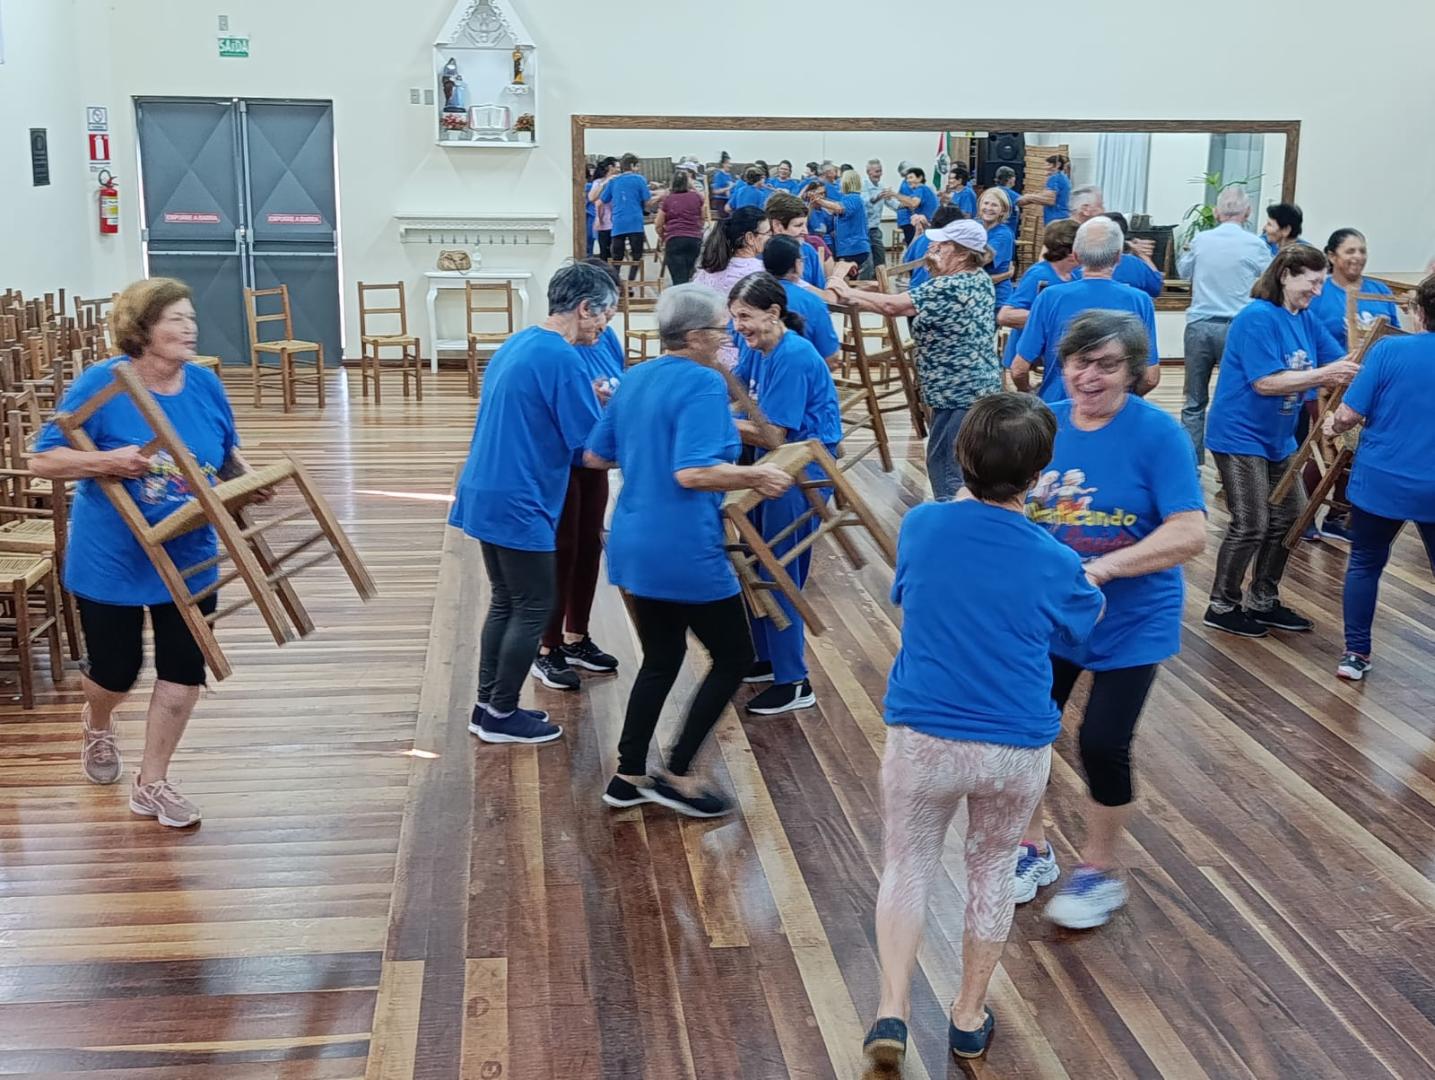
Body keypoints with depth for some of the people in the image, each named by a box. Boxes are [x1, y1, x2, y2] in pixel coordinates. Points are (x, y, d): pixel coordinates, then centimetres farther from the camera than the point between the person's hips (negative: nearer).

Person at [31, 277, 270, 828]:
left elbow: (227, 454, 10)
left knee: (183, 672, 4)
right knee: (116, 670, 11)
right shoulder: (102, 383, -18)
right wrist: (107, 461, -33)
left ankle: (152, 783, 21)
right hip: (111, 562, -3)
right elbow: (43, 460, -16)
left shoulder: (205, 384, -5)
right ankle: (97, 725, 49)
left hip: (189, 561, 4)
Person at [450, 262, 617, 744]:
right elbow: (594, 443, -16)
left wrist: (586, 398, 14)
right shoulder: (562, 359, -17)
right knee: (535, 607, 3)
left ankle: (488, 705, 23)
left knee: (505, 602, 17)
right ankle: (501, 715, 11)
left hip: (487, 494, 9)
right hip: (518, 503, -9)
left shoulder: (518, 344, 12)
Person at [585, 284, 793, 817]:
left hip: (635, 547, 9)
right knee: (733, 658, 8)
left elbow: (595, 457, 16)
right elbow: (693, 473, -27)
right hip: (686, 552, -9)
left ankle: (628, 776, 23)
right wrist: (756, 476, -15)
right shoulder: (704, 383, -16)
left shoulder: (635, 379, 10)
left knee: (661, 659, 20)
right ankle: (677, 775, 9)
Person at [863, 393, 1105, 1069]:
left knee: (906, 868, 18)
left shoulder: (920, 526, -9)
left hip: (922, 738, 0)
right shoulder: (1055, 563, -12)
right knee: (992, 870, 21)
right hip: (1017, 749, 0)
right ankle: (970, 1019, 32)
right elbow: (1087, 620, 10)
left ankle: (893, 1011, 5)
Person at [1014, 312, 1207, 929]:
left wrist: (1103, 568, -32)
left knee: (1103, 743, -3)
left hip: (1129, 623, -4)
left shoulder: (1157, 433, -16)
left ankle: (1102, 872, 24)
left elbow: (1189, 534, -23)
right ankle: (1032, 849, 34)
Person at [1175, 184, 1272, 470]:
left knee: (1194, 403, 9)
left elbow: (1183, 272, 21)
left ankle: (1191, 466, 9)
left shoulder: (1200, 240, 2)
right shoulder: (1254, 245, -5)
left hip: (1199, 326, 2)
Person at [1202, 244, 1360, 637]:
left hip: (1277, 438, 9)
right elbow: (1266, 382, -25)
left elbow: (1340, 361, 2)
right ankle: (1222, 606, 11)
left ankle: (1262, 601, 27)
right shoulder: (1257, 318, -19)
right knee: (1251, 525, -6)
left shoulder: (1306, 318, 5)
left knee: (1288, 517, 14)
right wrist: (1322, 376, -29)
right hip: (1240, 436, -9)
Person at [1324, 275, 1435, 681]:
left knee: (1365, 564, 17)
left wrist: (1334, 425, 10)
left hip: (1379, 481, -1)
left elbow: (1351, 412, -11)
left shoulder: (1388, 350, -10)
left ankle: (1356, 654, 19)